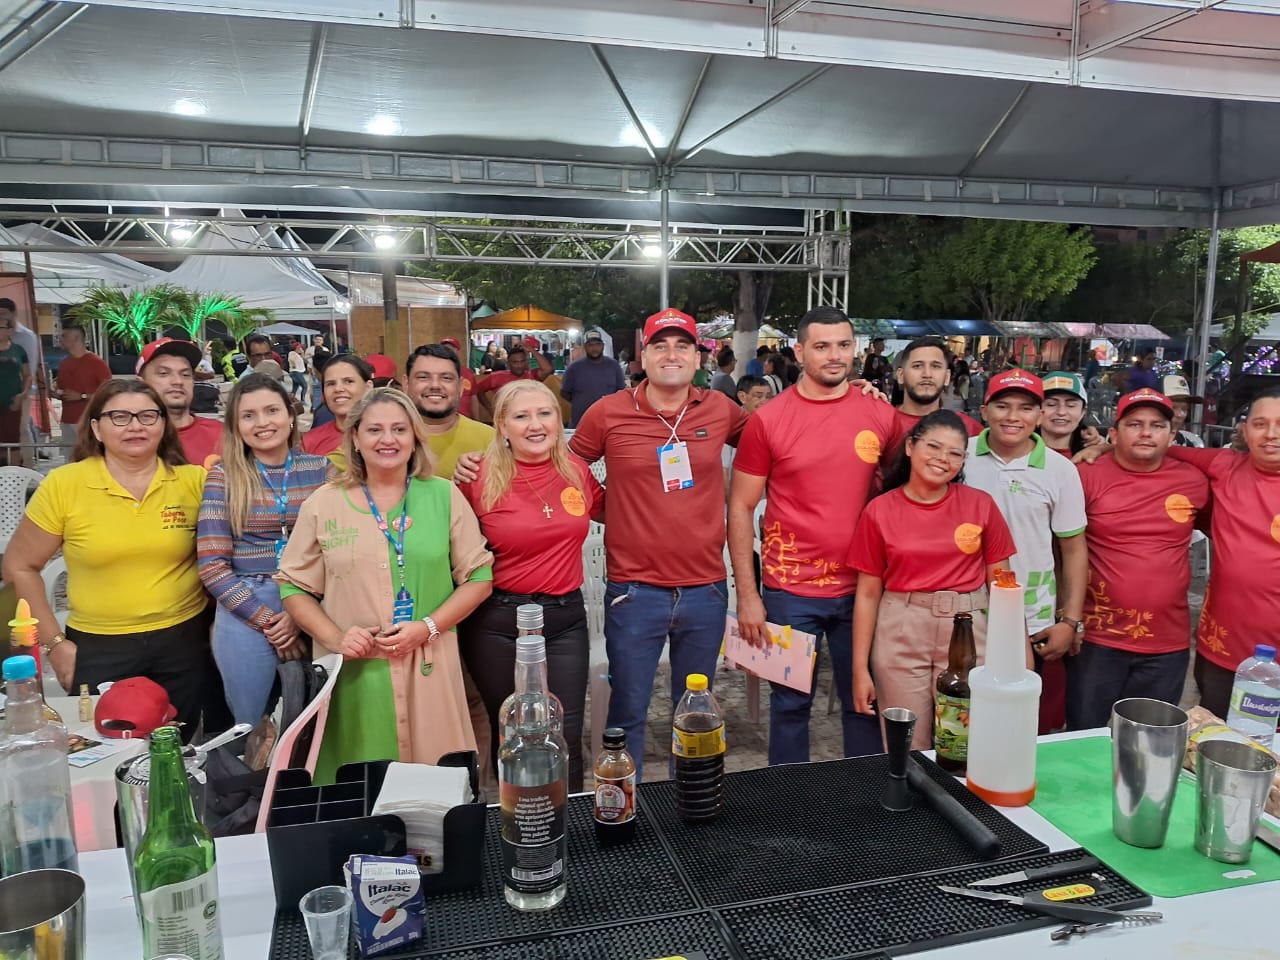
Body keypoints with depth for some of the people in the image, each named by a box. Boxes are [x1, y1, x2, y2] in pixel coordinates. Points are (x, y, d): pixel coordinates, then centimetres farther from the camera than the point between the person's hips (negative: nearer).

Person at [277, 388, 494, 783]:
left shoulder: (444, 496, 3)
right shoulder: (323, 503, 4)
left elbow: (478, 575, 4)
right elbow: (294, 586, 7)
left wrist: (428, 627, -9)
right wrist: (334, 638, -8)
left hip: (428, 667, 0)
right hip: (352, 672, 0)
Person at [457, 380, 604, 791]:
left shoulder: (576, 469, -1)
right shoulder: (481, 478, -11)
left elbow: (606, 510, 19)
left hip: (565, 617, 2)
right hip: (498, 621, -2)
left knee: (566, 736, 5)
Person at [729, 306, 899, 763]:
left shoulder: (881, 414, 1)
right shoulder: (768, 419, -6)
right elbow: (740, 508, -3)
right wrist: (747, 595, -6)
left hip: (862, 587, 2)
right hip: (790, 591, -2)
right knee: (791, 703, 11)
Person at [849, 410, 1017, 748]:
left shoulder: (981, 505, 0)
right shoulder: (879, 511, -2)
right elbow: (868, 593, 1)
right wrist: (860, 669, -1)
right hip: (899, 634, 0)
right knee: (907, 751, 9)